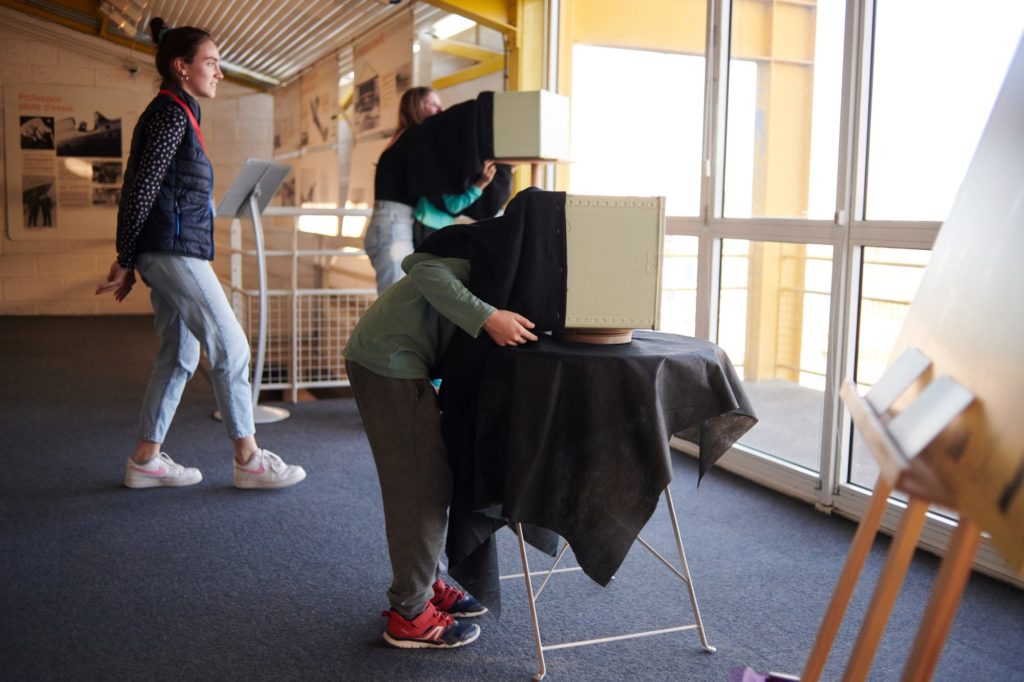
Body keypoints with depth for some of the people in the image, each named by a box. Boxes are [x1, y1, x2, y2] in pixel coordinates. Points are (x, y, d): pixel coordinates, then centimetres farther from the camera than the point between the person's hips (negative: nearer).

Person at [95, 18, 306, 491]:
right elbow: (142, 188, -15)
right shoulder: (172, 113, -9)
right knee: (230, 346, -7)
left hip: (170, 251, 10)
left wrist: (129, 262, 17)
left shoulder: (175, 113, 20)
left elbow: (139, 188, 18)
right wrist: (125, 260, -12)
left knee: (179, 356, 10)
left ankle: (145, 460, 16)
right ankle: (249, 460, 0)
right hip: (173, 249, -10)